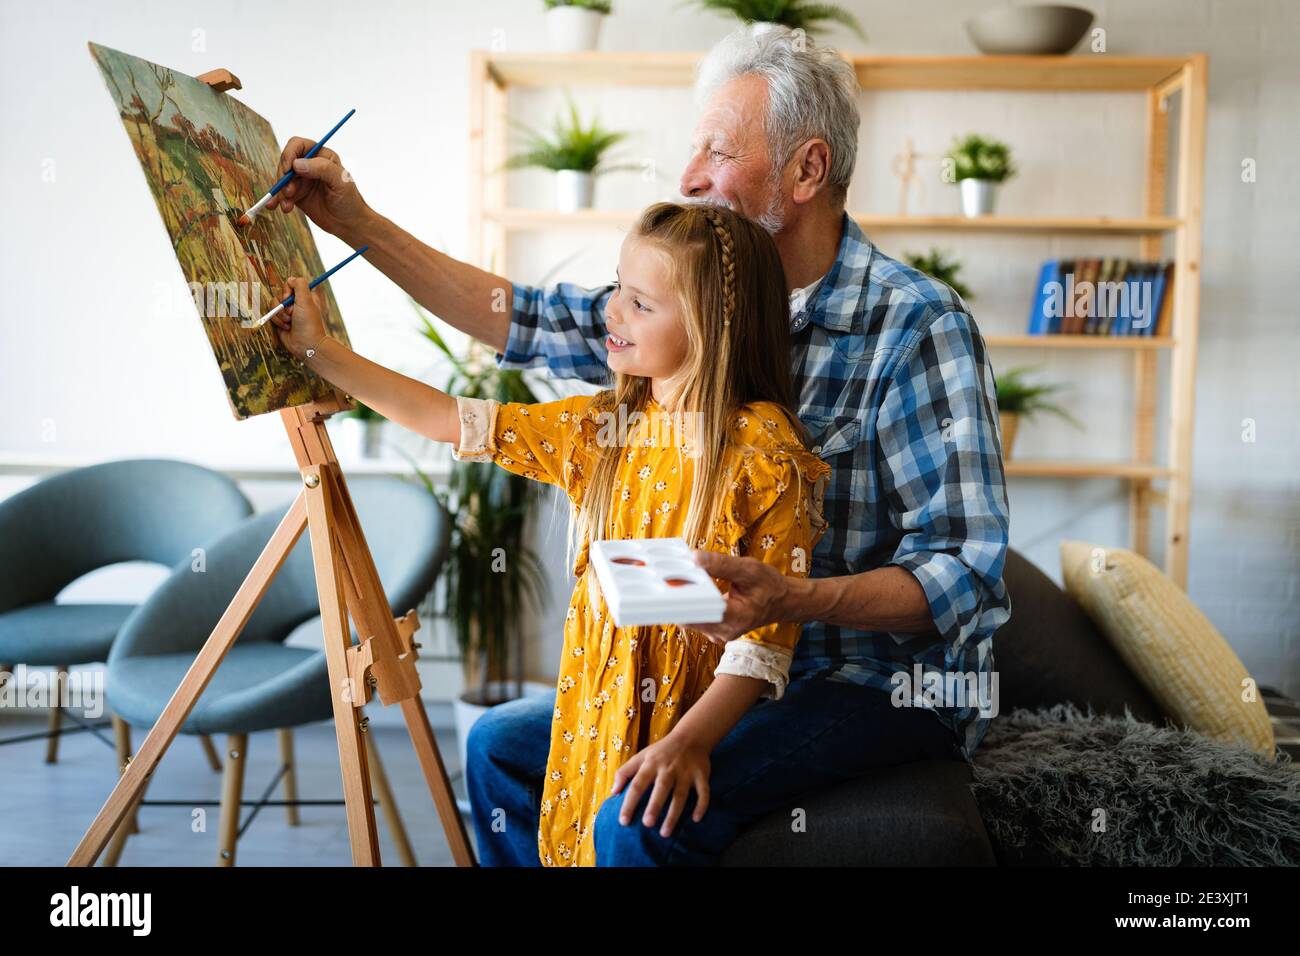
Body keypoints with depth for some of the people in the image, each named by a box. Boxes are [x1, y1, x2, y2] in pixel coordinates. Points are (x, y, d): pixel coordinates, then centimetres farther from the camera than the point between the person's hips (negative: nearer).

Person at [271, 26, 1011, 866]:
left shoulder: (918, 326, -19)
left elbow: (968, 579, -22)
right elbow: (529, 322, 5)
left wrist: (793, 599, -38)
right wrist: (358, 223, 2)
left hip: (894, 687, -7)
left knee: (639, 819, -27)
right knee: (502, 745, 9)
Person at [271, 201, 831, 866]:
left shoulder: (763, 450, -13)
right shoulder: (600, 427, 4)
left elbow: (771, 625, -15)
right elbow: (451, 421, 7)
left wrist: (689, 741, -23)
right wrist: (319, 351, 8)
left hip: (693, 709, -5)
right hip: (595, 707, 6)